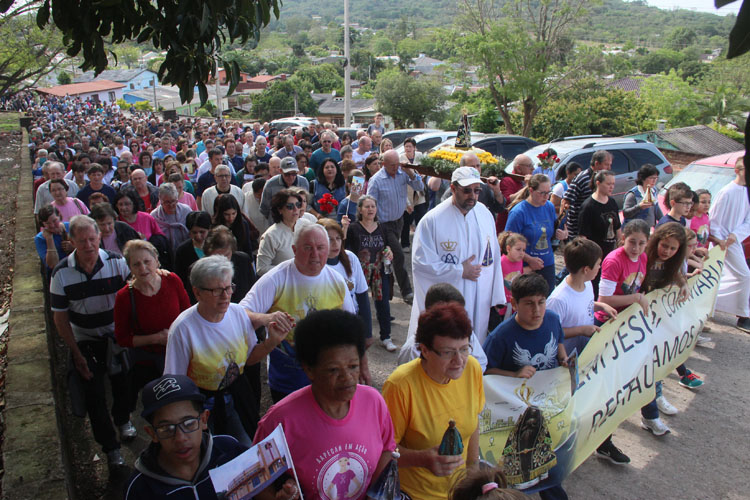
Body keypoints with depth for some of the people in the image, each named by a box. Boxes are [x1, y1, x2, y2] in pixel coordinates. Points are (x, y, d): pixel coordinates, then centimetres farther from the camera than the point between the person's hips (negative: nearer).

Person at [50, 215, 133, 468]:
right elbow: (60, 318, -5)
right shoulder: (62, 273, -13)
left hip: (117, 335, 0)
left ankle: (122, 419, 43)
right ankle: (110, 447, 18)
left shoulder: (117, 263, -14)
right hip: (84, 340, 0)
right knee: (94, 395, 1)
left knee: (123, 384, 10)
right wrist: (77, 355, -7)